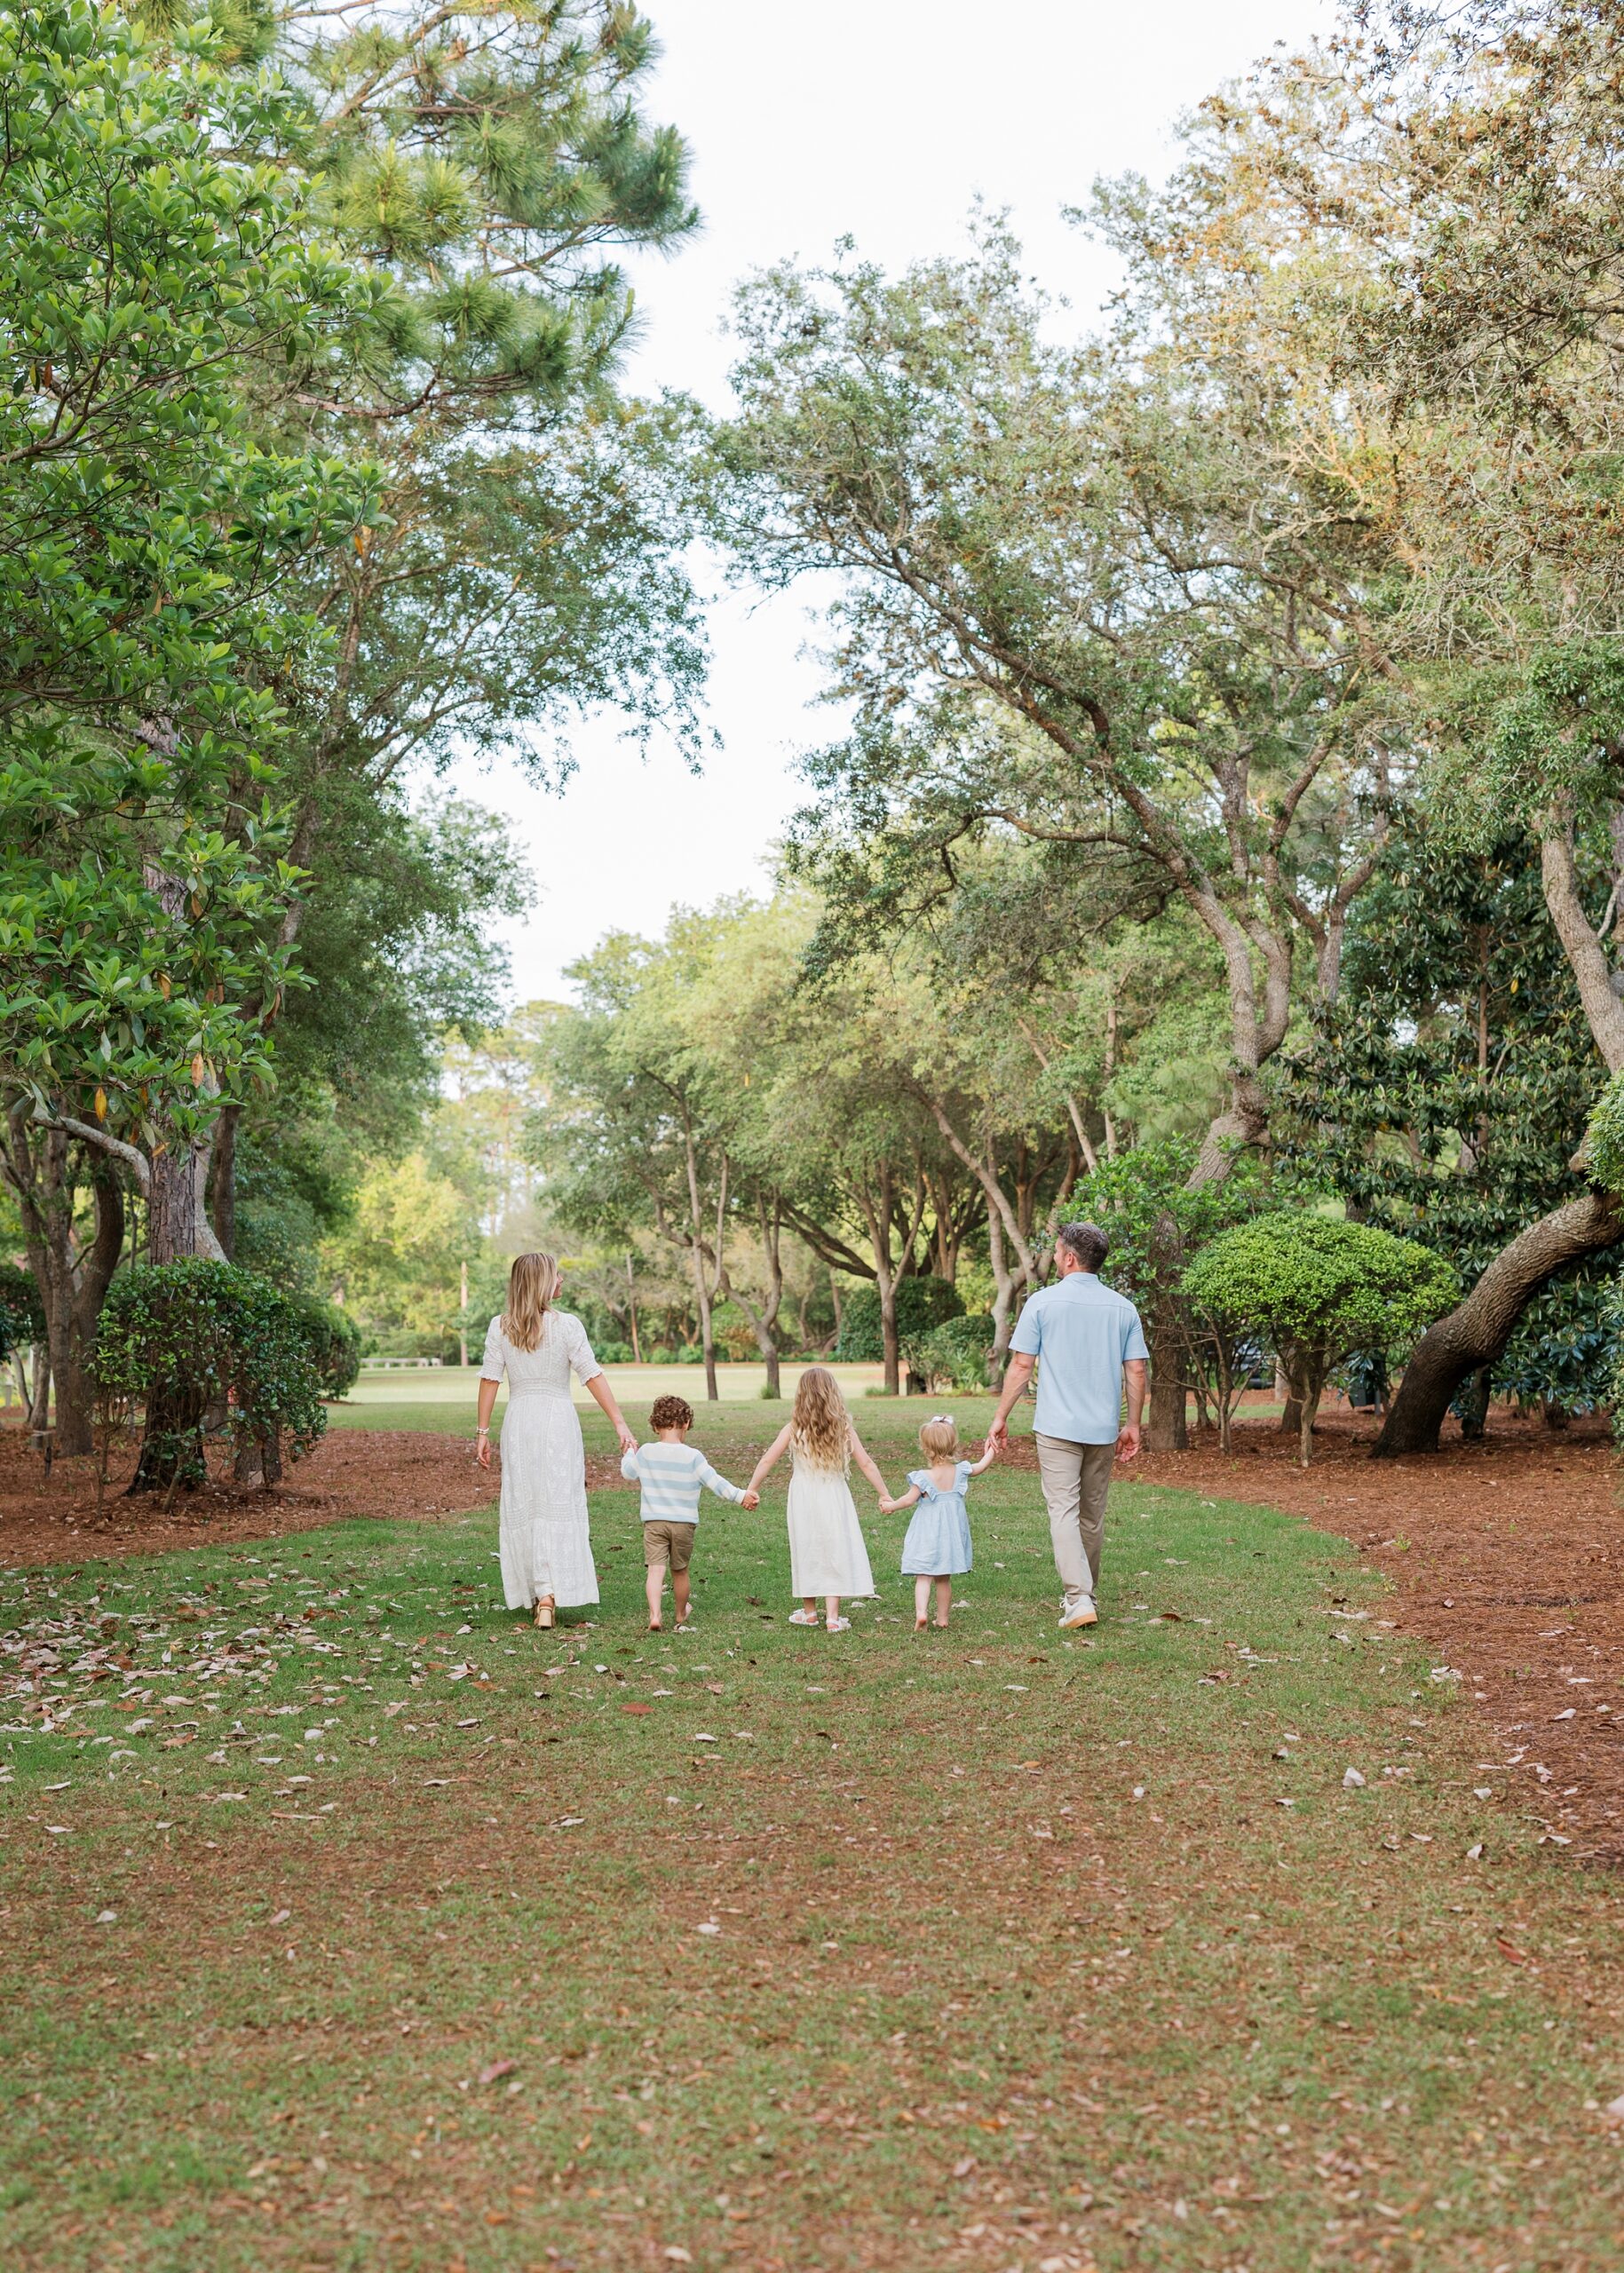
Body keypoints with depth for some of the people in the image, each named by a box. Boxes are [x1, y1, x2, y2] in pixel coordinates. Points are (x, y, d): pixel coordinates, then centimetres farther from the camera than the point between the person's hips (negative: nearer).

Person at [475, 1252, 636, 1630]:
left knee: (522, 1508, 10)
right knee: (558, 1506, 0)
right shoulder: (566, 1325, -6)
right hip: (558, 1421, -2)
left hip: (518, 1422, 2)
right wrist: (620, 1424, -8)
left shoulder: (499, 1327, 1)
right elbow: (593, 1376, -9)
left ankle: (536, 1593, 12)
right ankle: (550, 1596, -8)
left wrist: (483, 1433, 4)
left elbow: (489, 1380, -1)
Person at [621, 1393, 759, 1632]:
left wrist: (630, 1453, 34)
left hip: (653, 1521, 0)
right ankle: (681, 1615, 34)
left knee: (656, 1569, -8)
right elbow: (715, 1483, -9)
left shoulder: (645, 1453, -3)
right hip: (684, 1523, 0)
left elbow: (628, 1473, 15)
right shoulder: (693, 1456, -10)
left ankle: (654, 1615, -26)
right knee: (680, 1571, 16)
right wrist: (741, 1497, -1)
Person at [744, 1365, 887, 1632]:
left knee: (806, 1553, 14)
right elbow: (866, 1464, -3)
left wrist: (750, 1490, 5)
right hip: (834, 1498, 0)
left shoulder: (794, 1428, -6)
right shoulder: (844, 1428, -4)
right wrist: (885, 1495, 5)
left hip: (803, 1497, 0)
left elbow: (767, 1461, -5)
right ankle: (832, 1617, 2)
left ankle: (809, 1612, 26)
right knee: (834, 1553, 6)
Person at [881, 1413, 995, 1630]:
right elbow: (980, 1466, 15)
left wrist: (891, 1506, 6)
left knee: (923, 1576, -3)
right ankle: (942, 1618, 20)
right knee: (944, 1579, 15)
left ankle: (921, 1612, -22)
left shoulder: (923, 1477, -16)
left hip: (928, 1532, -4)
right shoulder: (960, 1471, -2)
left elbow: (909, 1499, -12)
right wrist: (991, 1452, 33)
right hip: (951, 1532, 4)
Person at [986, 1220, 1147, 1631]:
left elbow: (1021, 1366, -6)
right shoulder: (1122, 1307, 5)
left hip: (1057, 1427, -4)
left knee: (1064, 1512, -6)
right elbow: (1137, 1371, 4)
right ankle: (1083, 1593, 26)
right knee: (1093, 1513, 15)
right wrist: (1132, 1426, 12)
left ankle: (1079, 1600, -18)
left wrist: (1001, 1418, 0)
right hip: (1104, 1428, 4)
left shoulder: (1043, 1301, -5)